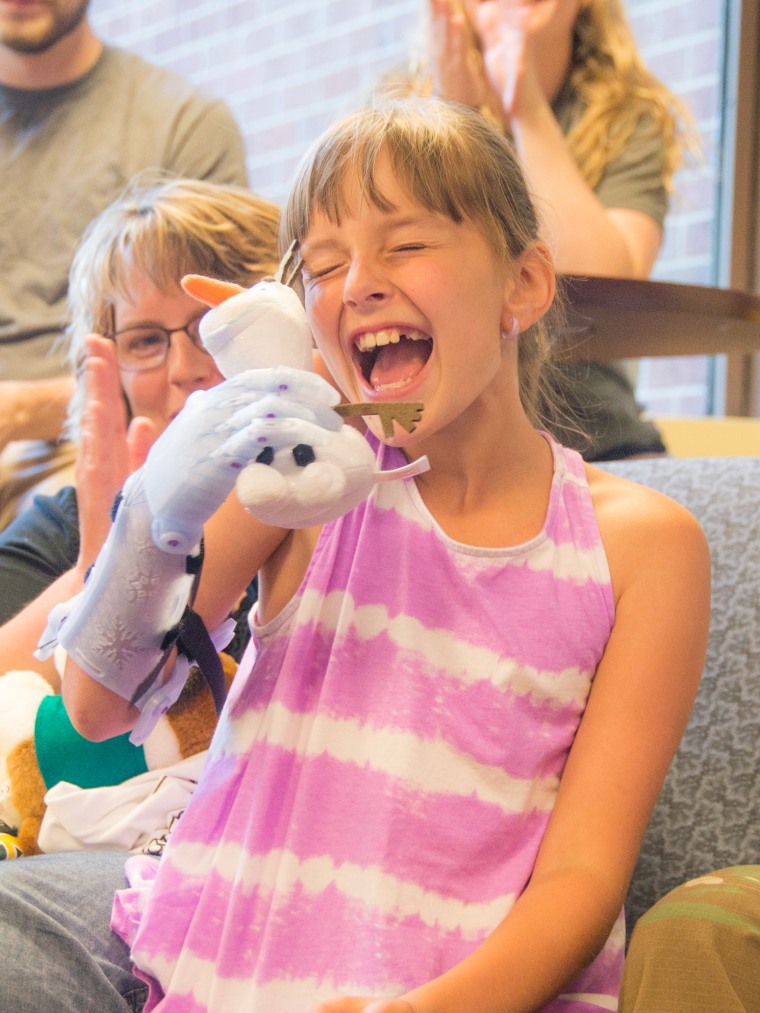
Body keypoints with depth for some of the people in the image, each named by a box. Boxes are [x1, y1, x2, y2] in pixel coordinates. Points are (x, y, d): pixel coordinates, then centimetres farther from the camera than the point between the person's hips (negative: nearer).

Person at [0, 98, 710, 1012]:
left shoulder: (642, 544, -1)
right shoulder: (304, 464, 3)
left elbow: (583, 874, -4)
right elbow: (100, 708, -2)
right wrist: (157, 517, -21)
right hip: (224, 937, 2)